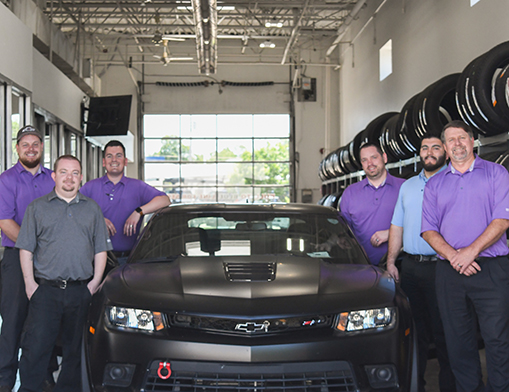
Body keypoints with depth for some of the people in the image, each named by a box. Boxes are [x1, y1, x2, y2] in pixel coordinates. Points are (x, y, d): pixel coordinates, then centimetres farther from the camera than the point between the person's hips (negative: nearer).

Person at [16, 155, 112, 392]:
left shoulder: (92, 208, 14)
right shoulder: (37, 207, 9)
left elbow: (101, 249, 12)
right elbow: (26, 248, 5)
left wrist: (95, 281, 1)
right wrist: (30, 282, -4)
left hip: (82, 291, 2)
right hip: (45, 289, -2)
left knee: (75, 349, 8)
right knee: (35, 347, -5)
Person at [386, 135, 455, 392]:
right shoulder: (407, 186, 18)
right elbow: (397, 226, 19)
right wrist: (391, 261, 12)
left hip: (438, 267, -5)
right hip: (409, 267, 5)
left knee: (442, 332, -1)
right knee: (416, 328, 11)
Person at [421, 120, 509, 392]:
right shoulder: (434, 184, 15)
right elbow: (429, 230, 8)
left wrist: (471, 251, -15)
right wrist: (453, 256, -10)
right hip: (449, 271, 3)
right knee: (458, 340, 7)